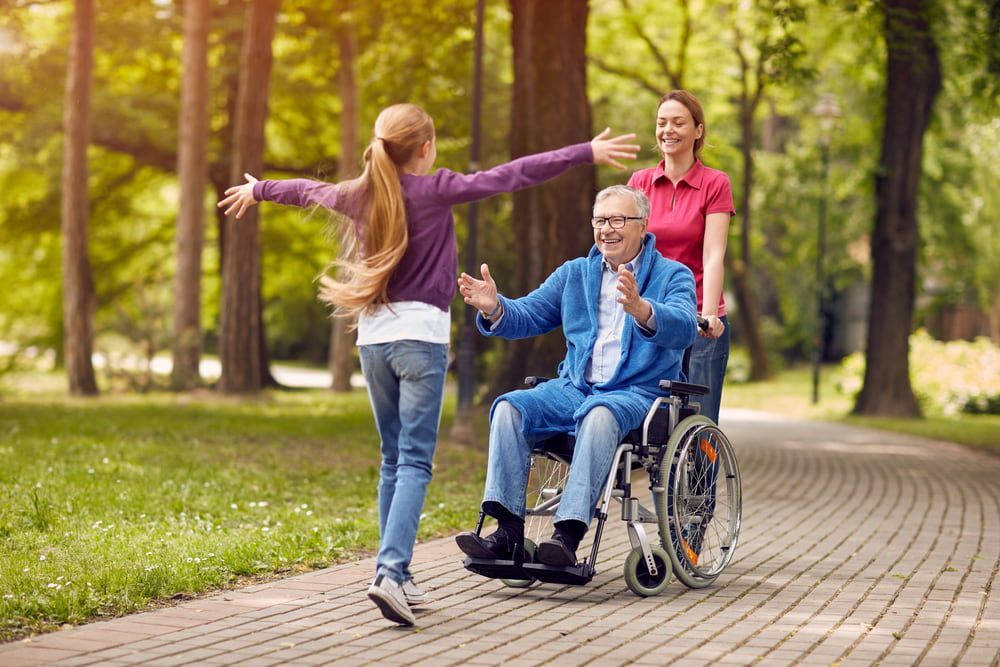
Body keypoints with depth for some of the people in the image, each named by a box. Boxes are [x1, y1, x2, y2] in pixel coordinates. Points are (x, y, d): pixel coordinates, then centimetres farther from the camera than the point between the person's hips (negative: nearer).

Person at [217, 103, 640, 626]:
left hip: (372, 336, 6)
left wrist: (258, 190, 49)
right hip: (421, 333, -5)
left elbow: (307, 191, 29)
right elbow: (513, 175, -10)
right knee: (414, 462, -8)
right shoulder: (436, 190, -6)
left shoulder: (359, 194, 9)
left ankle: (396, 574, 13)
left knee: (392, 459, 14)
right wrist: (587, 153, -9)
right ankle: (389, 572, -23)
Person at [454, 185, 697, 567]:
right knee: (509, 407, -21)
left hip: (638, 394, -5)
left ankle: (569, 533, -44)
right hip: (574, 389, 5)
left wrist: (641, 310, -39)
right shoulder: (575, 273, 20)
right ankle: (508, 531, -28)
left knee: (600, 414, -38)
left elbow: (683, 329, -18)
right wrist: (494, 308, -9)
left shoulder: (672, 275, 3)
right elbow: (528, 316, 14)